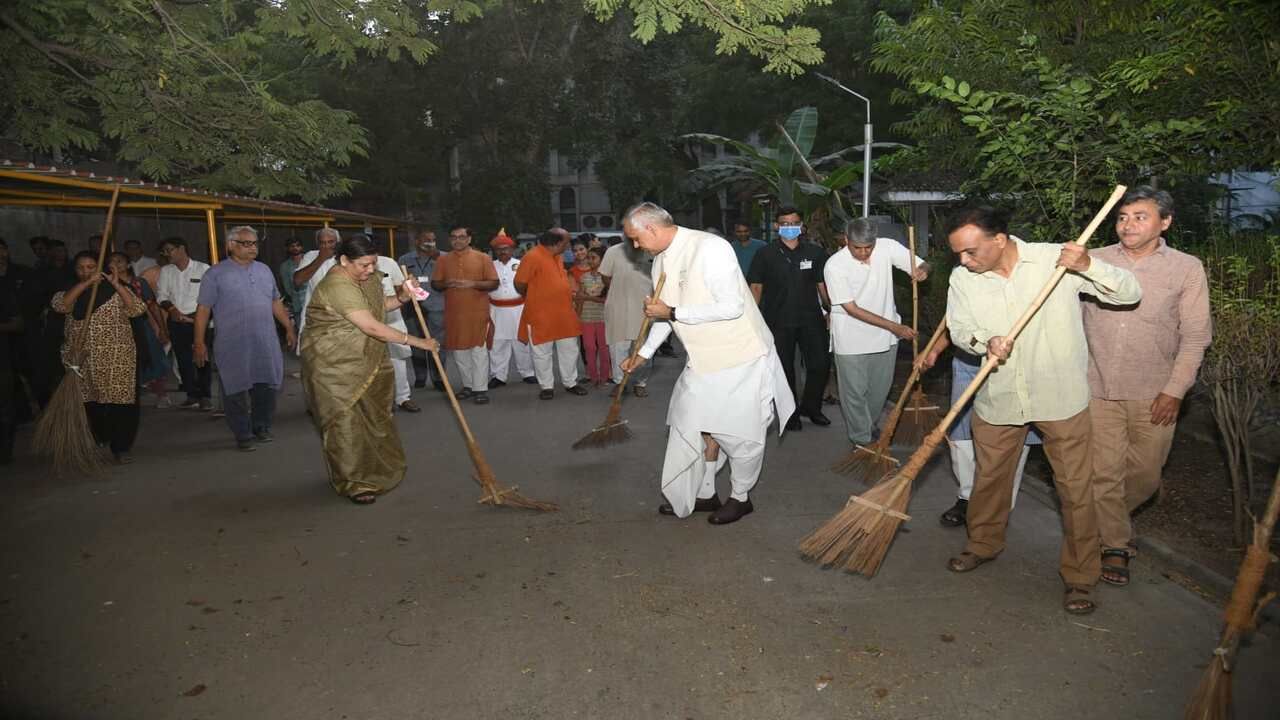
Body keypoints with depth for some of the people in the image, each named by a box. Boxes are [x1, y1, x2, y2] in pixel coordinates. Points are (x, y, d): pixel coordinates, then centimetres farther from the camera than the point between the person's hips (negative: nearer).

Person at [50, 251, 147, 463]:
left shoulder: (115, 290, 5)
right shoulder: (72, 290, 11)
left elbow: (137, 309, -12)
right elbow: (59, 304, -11)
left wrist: (117, 284, -16)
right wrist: (86, 284, -17)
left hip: (116, 357, -3)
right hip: (82, 357, 3)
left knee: (120, 400, -6)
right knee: (90, 402, 7)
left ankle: (121, 447, 2)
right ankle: (96, 445, 23)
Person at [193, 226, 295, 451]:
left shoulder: (264, 270, 13)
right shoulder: (216, 274, -1)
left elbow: (276, 303, 20)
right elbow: (203, 310, -2)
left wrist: (289, 328, 17)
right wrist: (199, 343, -6)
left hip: (266, 343, 4)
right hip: (233, 346, -4)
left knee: (267, 386, 7)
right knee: (237, 391, 0)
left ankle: (262, 428, 24)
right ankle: (243, 435, 11)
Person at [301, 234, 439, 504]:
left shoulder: (367, 277, 1)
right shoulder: (338, 286, -28)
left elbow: (379, 305, 18)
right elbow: (372, 327, -31)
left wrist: (402, 297, -4)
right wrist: (417, 342, -27)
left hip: (364, 362, 9)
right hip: (334, 366, -9)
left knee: (371, 416, 16)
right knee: (346, 422, -1)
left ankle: (374, 470, 34)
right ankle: (354, 483, 11)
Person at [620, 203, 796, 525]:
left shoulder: (710, 248, -23)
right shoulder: (661, 260, 5)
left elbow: (731, 307, -28)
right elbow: (665, 311, 18)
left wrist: (673, 313, -23)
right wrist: (643, 353, 16)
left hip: (740, 358, -8)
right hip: (703, 360, 8)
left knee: (739, 433, 4)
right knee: (699, 426, 13)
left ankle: (741, 498, 25)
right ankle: (704, 494, 31)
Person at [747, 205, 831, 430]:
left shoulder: (815, 253, 5)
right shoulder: (765, 255, -1)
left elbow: (822, 285, 10)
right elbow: (756, 287, 1)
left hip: (811, 319, 2)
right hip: (778, 321, -1)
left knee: (820, 364, 1)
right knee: (785, 369, 7)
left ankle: (811, 407, 24)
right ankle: (790, 413, 23)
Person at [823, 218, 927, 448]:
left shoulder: (887, 247, -12)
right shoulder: (835, 266, -21)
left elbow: (921, 265, -4)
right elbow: (852, 309, -20)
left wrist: (922, 270, -32)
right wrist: (894, 326, -23)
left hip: (885, 336, 4)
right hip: (851, 340, -4)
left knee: (880, 389, 19)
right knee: (854, 393, 6)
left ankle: (870, 426, 44)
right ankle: (862, 440, 24)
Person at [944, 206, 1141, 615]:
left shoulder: (1056, 259, -12)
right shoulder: (962, 279, -4)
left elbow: (1130, 293, -10)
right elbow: (959, 328, -2)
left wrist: (1088, 267, -28)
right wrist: (984, 342, -24)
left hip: (1059, 395, -3)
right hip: (997, 397, 3)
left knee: (1075, 487, 3)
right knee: (989, 478, 17)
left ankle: (1079, 577, 19)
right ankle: (984, 545, 40)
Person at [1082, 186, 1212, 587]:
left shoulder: (1186, 269, -1)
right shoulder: (1094, 260, 0)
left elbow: (1195, 336, 0)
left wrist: (1174, 391, -5)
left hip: (1154, 395, 1)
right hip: (1099, 389, 0)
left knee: (1145, 475, 12)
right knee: (1104, 472, 4)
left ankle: (1107, 520, 40)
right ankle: (1115, 545, 23)